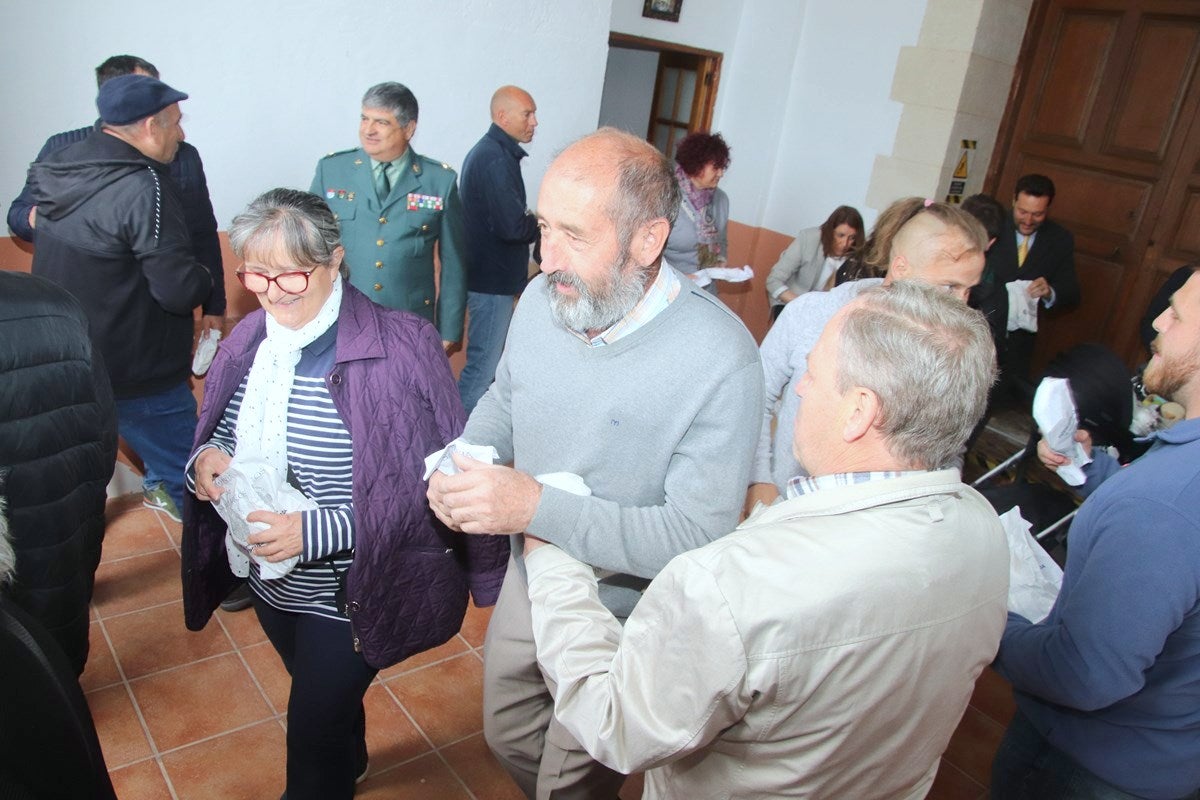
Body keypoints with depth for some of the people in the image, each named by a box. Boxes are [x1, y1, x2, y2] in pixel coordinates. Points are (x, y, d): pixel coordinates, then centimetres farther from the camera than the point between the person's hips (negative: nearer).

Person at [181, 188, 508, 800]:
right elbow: (221, 438, 10)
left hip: (345, 597, -6)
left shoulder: (402, 349, -24)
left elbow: (431, 488, -23)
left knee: (315, 731, 10)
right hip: (267, 583, 7)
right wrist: (205, 460, -13)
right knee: (323, 696, 30)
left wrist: (316, 532, -28)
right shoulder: (248, 342, -4)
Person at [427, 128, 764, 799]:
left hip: (619, 623, -5)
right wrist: (462, 464, -14)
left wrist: (537, 506, -36)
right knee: (508, 741, 29)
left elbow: (698, 537, -31)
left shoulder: (719, 358, -31)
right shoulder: (543, 299, -11)